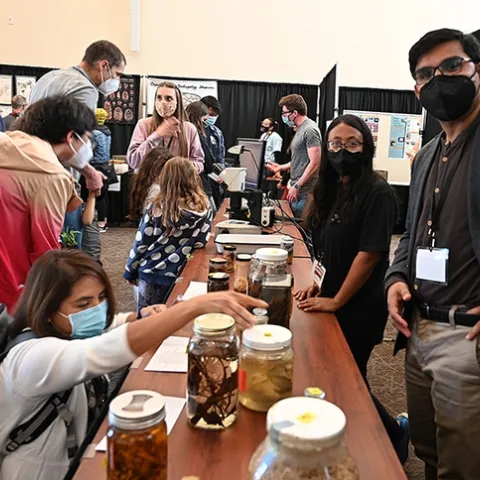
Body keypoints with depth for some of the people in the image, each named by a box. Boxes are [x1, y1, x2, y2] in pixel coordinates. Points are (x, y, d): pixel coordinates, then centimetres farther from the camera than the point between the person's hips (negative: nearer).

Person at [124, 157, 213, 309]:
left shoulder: (157, 207, -11)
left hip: (151, 274, -1)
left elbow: (141, 243, -4)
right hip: (183, 275, 2)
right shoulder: (204, 207, -7)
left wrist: (131, 271, 8)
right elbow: (201, 242, 0)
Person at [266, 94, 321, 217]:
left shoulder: (310, 130, -15)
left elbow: (315, 163, -21)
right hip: (297, 189, 10)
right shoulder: (300, 129, 15)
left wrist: (297, 186, -20)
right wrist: (281, 167, 17)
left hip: (305, 192, -10)